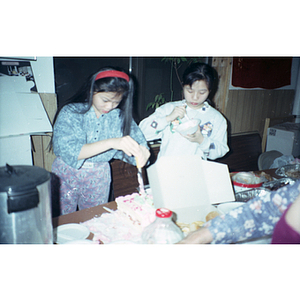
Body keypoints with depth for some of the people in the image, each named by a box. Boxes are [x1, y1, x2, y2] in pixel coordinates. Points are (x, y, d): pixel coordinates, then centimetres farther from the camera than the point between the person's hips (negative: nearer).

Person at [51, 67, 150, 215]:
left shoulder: (120, 117, -3)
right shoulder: (70, 112, -14)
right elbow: (69, 152, -28)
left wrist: (142, 152, -34)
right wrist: (111, 142, -40)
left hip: (99, 178, 3)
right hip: (67, 174, -2)